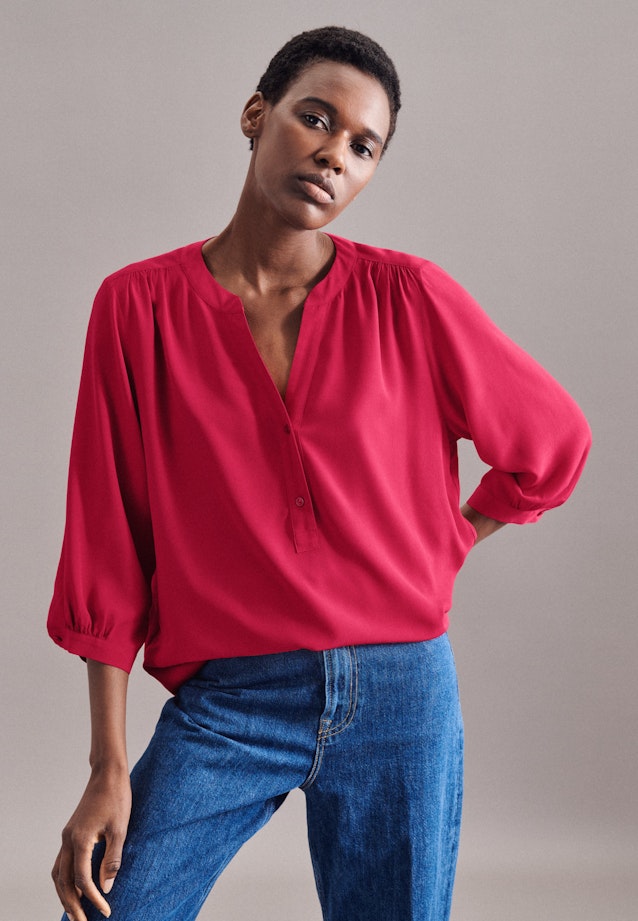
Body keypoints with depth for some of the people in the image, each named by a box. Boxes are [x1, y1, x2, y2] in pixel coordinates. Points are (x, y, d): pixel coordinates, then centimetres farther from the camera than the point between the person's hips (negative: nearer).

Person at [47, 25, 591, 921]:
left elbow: (554, 442, 12)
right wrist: (108, 768, -4)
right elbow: (111, 544, -3)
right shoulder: (139, 305, -3)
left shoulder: (409, 298, -3)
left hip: (398, 700, 1)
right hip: (223, 703, 0)